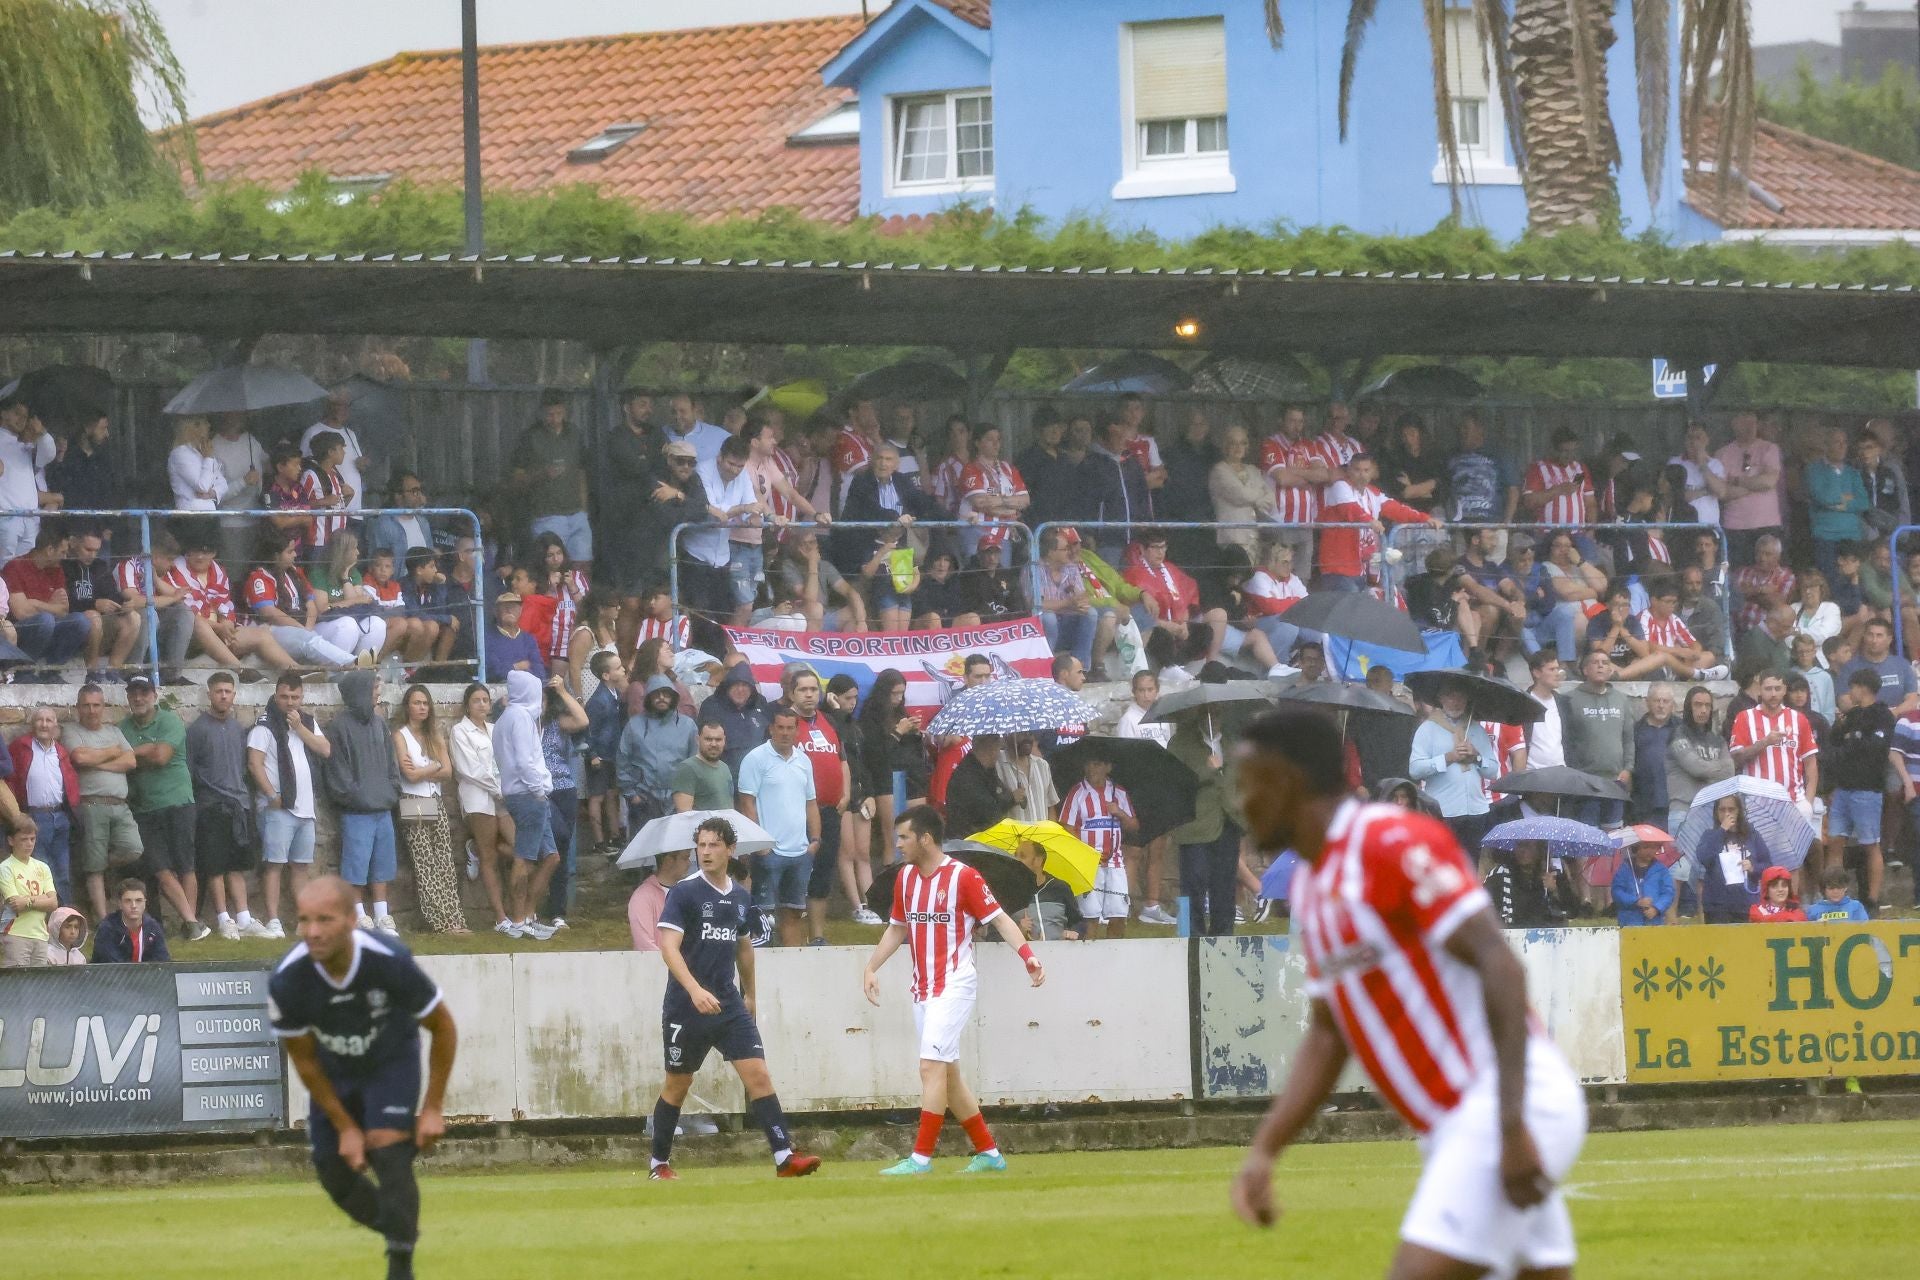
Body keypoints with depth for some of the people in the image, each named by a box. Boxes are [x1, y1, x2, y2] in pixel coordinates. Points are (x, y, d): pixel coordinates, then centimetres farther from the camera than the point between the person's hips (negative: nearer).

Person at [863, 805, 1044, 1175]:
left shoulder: (963, 877, -11)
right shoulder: (906, 877, 11)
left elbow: (999, 918, -11)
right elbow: (897, 927, 23)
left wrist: (1026, 954, -25)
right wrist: (871, 967, 15)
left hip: (955, 984, -8)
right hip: (923, 988, 8)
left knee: (932, 1064, -16)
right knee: (947, 1073, 9)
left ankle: (921, 1158, -17)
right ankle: (989, 1154, 18)